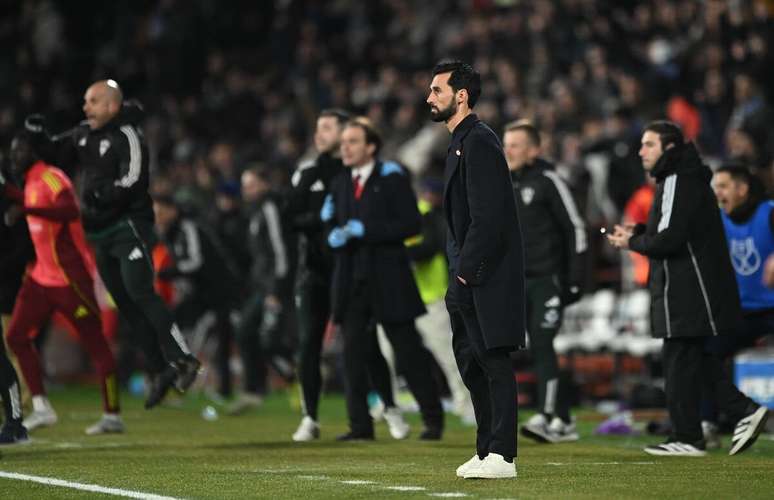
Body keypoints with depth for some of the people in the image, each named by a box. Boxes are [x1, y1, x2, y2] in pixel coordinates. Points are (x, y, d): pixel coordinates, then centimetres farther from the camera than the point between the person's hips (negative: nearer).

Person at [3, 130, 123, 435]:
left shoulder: (52, 178, -15)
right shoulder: (31, 183, 13)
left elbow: (69, 211, -35)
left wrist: (26, 207, -43)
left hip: (70, 277, -10)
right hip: (42, 276, 10)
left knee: (95, 343, -3)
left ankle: (112, 416, 2)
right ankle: (41, 407, 4)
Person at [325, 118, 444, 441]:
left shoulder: (392, 179, -4)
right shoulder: (340, 184, 13)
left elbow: (411, 223, -12)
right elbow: (331, 224, 18)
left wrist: (366, 231, -18)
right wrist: (334, 237, -6)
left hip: (387, 280, -5)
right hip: (351, 280, 5)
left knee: (408, 351, 0)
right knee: (353, 354, 0)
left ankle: (433, 419, 11)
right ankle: (360, 424, 4)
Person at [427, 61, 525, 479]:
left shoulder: (479, 142, -14)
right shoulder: (462, 143, 18)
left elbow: (487, 216, -21)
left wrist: (466, 269, -19)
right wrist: (458, 271, 14)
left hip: (486, 276, -10)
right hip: (468, 276, 10)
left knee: (493, 361, -9)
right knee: (472, 363, 13)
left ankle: (502, 455, -8)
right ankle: (487, 450, 20)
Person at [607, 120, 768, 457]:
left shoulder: (678, 183, -15)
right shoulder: (682, 179, 18)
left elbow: (668, 240, -22)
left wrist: (632, 243, -6)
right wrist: (638, 232, 8)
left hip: (688, 291, -10)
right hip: (689, 290, 10)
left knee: (680, 360, -4)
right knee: (692, 359, 15)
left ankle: (686, 438, 1)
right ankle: (744, 410, 12)